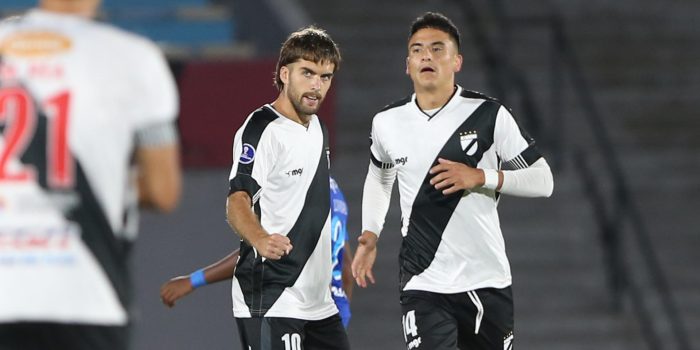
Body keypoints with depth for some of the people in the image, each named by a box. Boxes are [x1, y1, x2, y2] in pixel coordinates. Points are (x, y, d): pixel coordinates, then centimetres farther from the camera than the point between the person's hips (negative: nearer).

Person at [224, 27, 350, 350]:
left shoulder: (317, 128, 15)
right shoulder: (261, 129, -12)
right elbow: (237, 201, -23)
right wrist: (259, 239, -42)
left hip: (317, 297, 9)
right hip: (270, 299, -9)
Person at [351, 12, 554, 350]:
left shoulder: (489, 115, -6)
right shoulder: (388, 122, 3)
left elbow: (542, 181, -5)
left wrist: (482, 178, -19)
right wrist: (370, 235, 11)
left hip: (487, 281, 0)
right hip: (424, 285, 0)